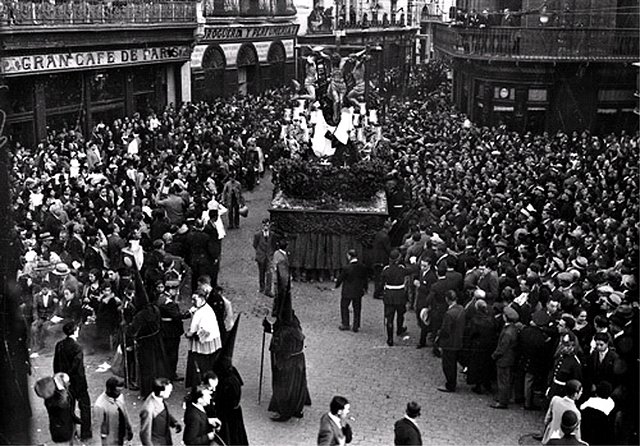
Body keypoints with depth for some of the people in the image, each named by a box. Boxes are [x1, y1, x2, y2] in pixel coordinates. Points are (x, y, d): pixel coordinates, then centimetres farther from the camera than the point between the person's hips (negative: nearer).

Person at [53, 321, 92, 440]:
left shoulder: (59, 345, -1)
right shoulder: (76, 347, -22)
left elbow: (56, 364, 8)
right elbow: (79, 369, -22)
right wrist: (84, 386, -14)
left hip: (65, 382, 6)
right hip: (77, 384, -6)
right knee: (85, 406, 9)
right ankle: (85, 433, 14)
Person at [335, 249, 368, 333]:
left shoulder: (346, 268, -23)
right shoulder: (363, 267, -10)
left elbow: (340, 279, -9)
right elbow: (366, 279, 5)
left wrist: (336, 285, 12)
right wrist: (365, 288, 22)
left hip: (347, 292, -4)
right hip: (358, 292, 4)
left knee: (344, 307, 18)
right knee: (357, 309, 16)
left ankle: (345, 325, 25)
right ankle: (356, 327, 22)